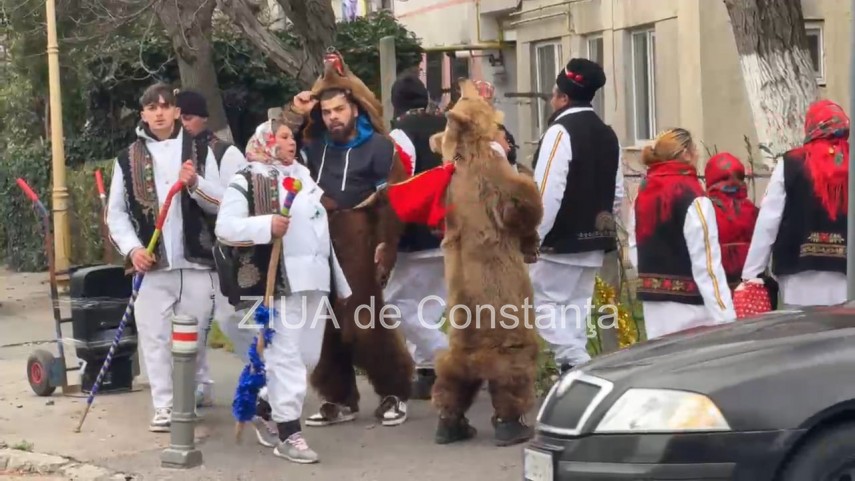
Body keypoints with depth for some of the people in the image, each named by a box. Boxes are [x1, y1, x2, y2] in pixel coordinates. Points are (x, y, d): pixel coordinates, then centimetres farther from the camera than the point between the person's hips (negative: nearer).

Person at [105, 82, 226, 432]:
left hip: (196, 261, 0)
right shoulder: (128, 159, 7)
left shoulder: (200, 151, 6)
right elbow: (116, 212, 8)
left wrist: (196, 184, -16)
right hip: (151, 264, 0)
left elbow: (221, 204, 2)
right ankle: (165, 406, 4)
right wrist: (132, 248, -7)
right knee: (155, 336, -3)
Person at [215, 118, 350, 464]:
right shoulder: (246, 182, -3)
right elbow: (224, 228, -13)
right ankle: (288, 433, -4)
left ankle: (264, 408, 27)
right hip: (276, 281, -8)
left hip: (313, 278, 8)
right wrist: (267, 225, -25)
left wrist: (336, 275, 23)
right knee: (286, 355, -9)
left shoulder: (303, 175, 21)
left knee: (309, 356, 9)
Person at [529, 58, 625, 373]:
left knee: (545, 303, -1)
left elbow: (547, 194, -21)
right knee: (575, 306, 13)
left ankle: (577, 366, -12)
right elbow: (617, 193, 16)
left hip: (561, 241, -8)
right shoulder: (607, 135, 11)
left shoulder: (560, 132, -16)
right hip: (593, 241, 8)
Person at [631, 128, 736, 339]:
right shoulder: (692, 197, -14)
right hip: (688, 305, -7)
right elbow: (707, 262, -18)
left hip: (653, 302, 7)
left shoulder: (643, 193, 8)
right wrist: (724, 316, -18)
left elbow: (636, 250, 10)